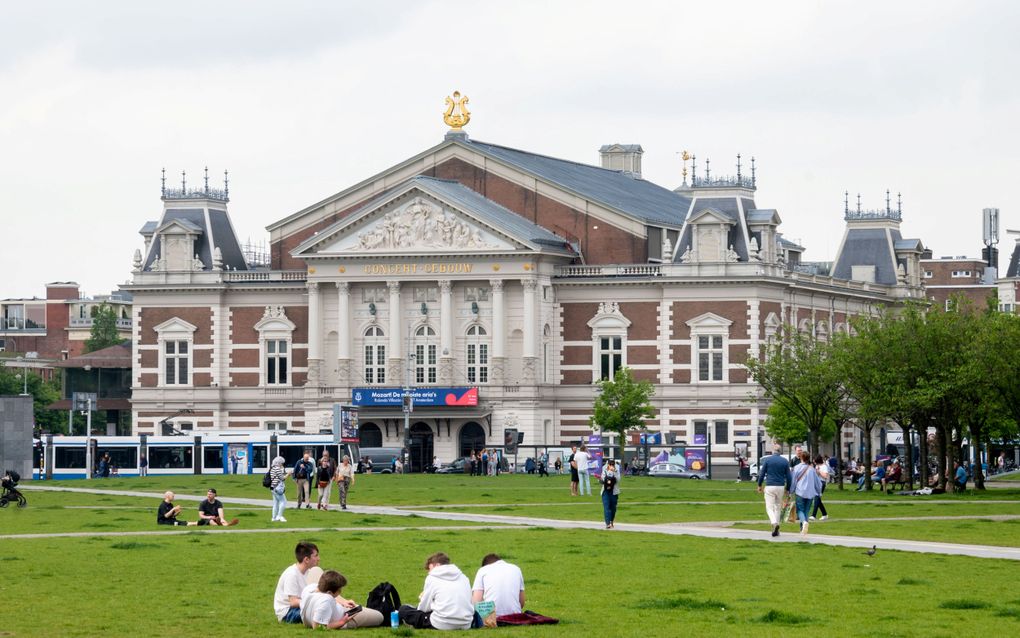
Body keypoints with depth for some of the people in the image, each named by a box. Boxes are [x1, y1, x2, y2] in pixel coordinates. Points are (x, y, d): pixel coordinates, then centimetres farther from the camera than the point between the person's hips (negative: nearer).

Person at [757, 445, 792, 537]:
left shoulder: (767, 460, -1)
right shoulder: (785, 461, 4)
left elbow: (761, 474, -1)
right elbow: (788, 477, 5)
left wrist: (759, 485, 11)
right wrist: (787, 489, 15)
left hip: (769, 486, -3)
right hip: (781, 487, 3)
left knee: (769, 507, -2)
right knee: (778, 507, 14)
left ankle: (774, 523, -27)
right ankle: (776, 530, 14)